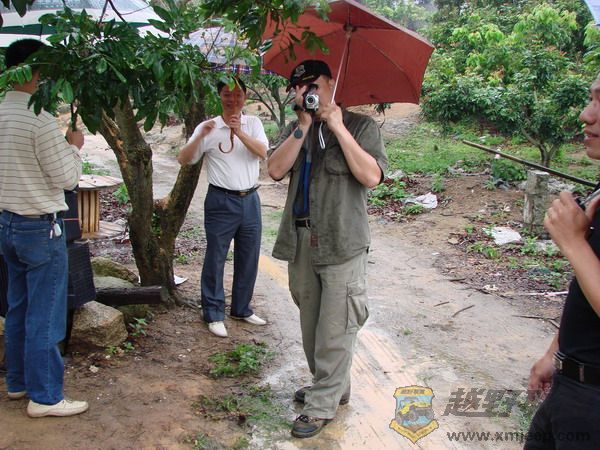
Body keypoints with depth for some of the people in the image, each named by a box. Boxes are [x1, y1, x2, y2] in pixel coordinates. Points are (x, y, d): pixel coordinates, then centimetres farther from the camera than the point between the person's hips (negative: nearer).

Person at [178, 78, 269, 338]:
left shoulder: (253, 124, 6)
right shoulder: (209, 127, -2)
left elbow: (263, 153, -10)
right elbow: (184, 160, -6)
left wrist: (239, 132, -24)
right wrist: (201, 136, -22)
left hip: (250, 200, 4)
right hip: (221, 201, -3)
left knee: (248, 258, 12)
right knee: (215, 259, 2)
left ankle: (241, 309, 28)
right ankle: (213, 314, 14)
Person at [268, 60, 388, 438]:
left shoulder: (360, 125, -1)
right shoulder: (296, 128, 12)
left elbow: (371, 176, -16)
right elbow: (276, 170, -4)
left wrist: (338, 128, -15)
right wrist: (304, 126, -9)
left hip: (341, 243, -5)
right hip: (301, 240, 6)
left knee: (335, 328, -2)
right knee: (311, 323, 16)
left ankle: (323, 404, 11)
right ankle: (334, 387, 33)